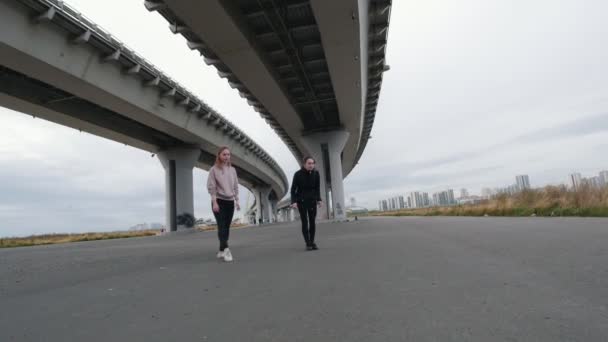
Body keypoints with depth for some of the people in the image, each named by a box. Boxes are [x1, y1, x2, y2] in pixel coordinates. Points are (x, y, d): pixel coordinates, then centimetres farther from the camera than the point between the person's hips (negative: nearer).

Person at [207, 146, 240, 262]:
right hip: (219, 201, -5)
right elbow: (211, 187, -8)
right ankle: (226, 249, -19)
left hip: (230, 201, 5)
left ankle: (221, 251, 13)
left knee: (227, 227, 5)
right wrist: (214, 202, -16)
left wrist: (237, 201, 9)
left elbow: (236, 186, 13)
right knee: (222, 226, -12)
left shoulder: (232, 170, 10)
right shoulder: (214, 169, -4)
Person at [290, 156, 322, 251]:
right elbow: (293, 189, -10)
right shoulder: (298, 174, -14)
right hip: (301, 200, -2)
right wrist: (293, 202, -20)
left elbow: (317, 188, 1)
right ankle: (308, 243, 1)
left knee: (312, 222, 1)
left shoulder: (316, 173, -7)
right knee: (305, 222, -5)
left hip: (312, 200, 3)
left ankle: (312, 242, 11)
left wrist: (319, 200, -10)